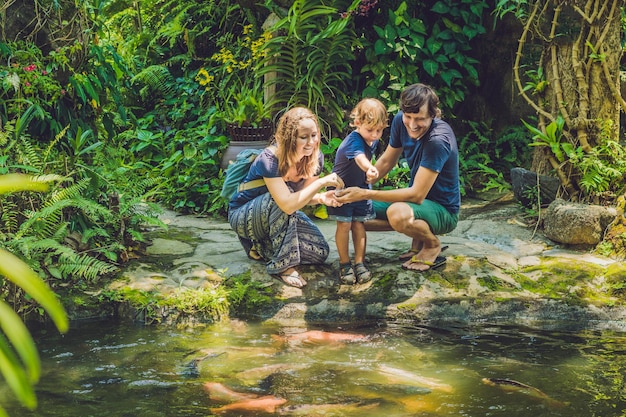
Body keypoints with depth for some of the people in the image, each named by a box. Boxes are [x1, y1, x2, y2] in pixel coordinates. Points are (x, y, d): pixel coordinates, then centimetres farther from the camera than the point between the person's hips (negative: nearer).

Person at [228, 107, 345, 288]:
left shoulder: (315, 158, -14)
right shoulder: (270, 159, -32)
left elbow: (302, 196, -4)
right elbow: (288, 204, -43)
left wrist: (321, 198, -26)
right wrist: (322, 182, -44)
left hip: (277, 216, 6)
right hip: (243, 216, -6)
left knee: (320, 251, -12)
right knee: (280, 199, -38)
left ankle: (262, 246, 8)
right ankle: (283, 265, -28)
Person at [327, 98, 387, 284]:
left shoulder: (373, 141, -3)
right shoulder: (354, 140, -28)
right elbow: (359, 157, -51)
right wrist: (369, 168, -70)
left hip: (361, 188, 6)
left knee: (359, 225, 5)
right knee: (344, 225, -4)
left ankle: (359, 263, 9)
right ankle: (344, 264, 6)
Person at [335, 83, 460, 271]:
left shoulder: (438, 140, -30)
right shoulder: (400, 121, -9)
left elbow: (417, 194, -31)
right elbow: (386, 161, 6)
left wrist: (366, 194, -33)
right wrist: (358, 186, -8)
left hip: (444, 211, -8)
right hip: (416, 199, 8)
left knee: (398, 213, -39)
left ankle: (432, 244, -7)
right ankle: (418, 233, 10)